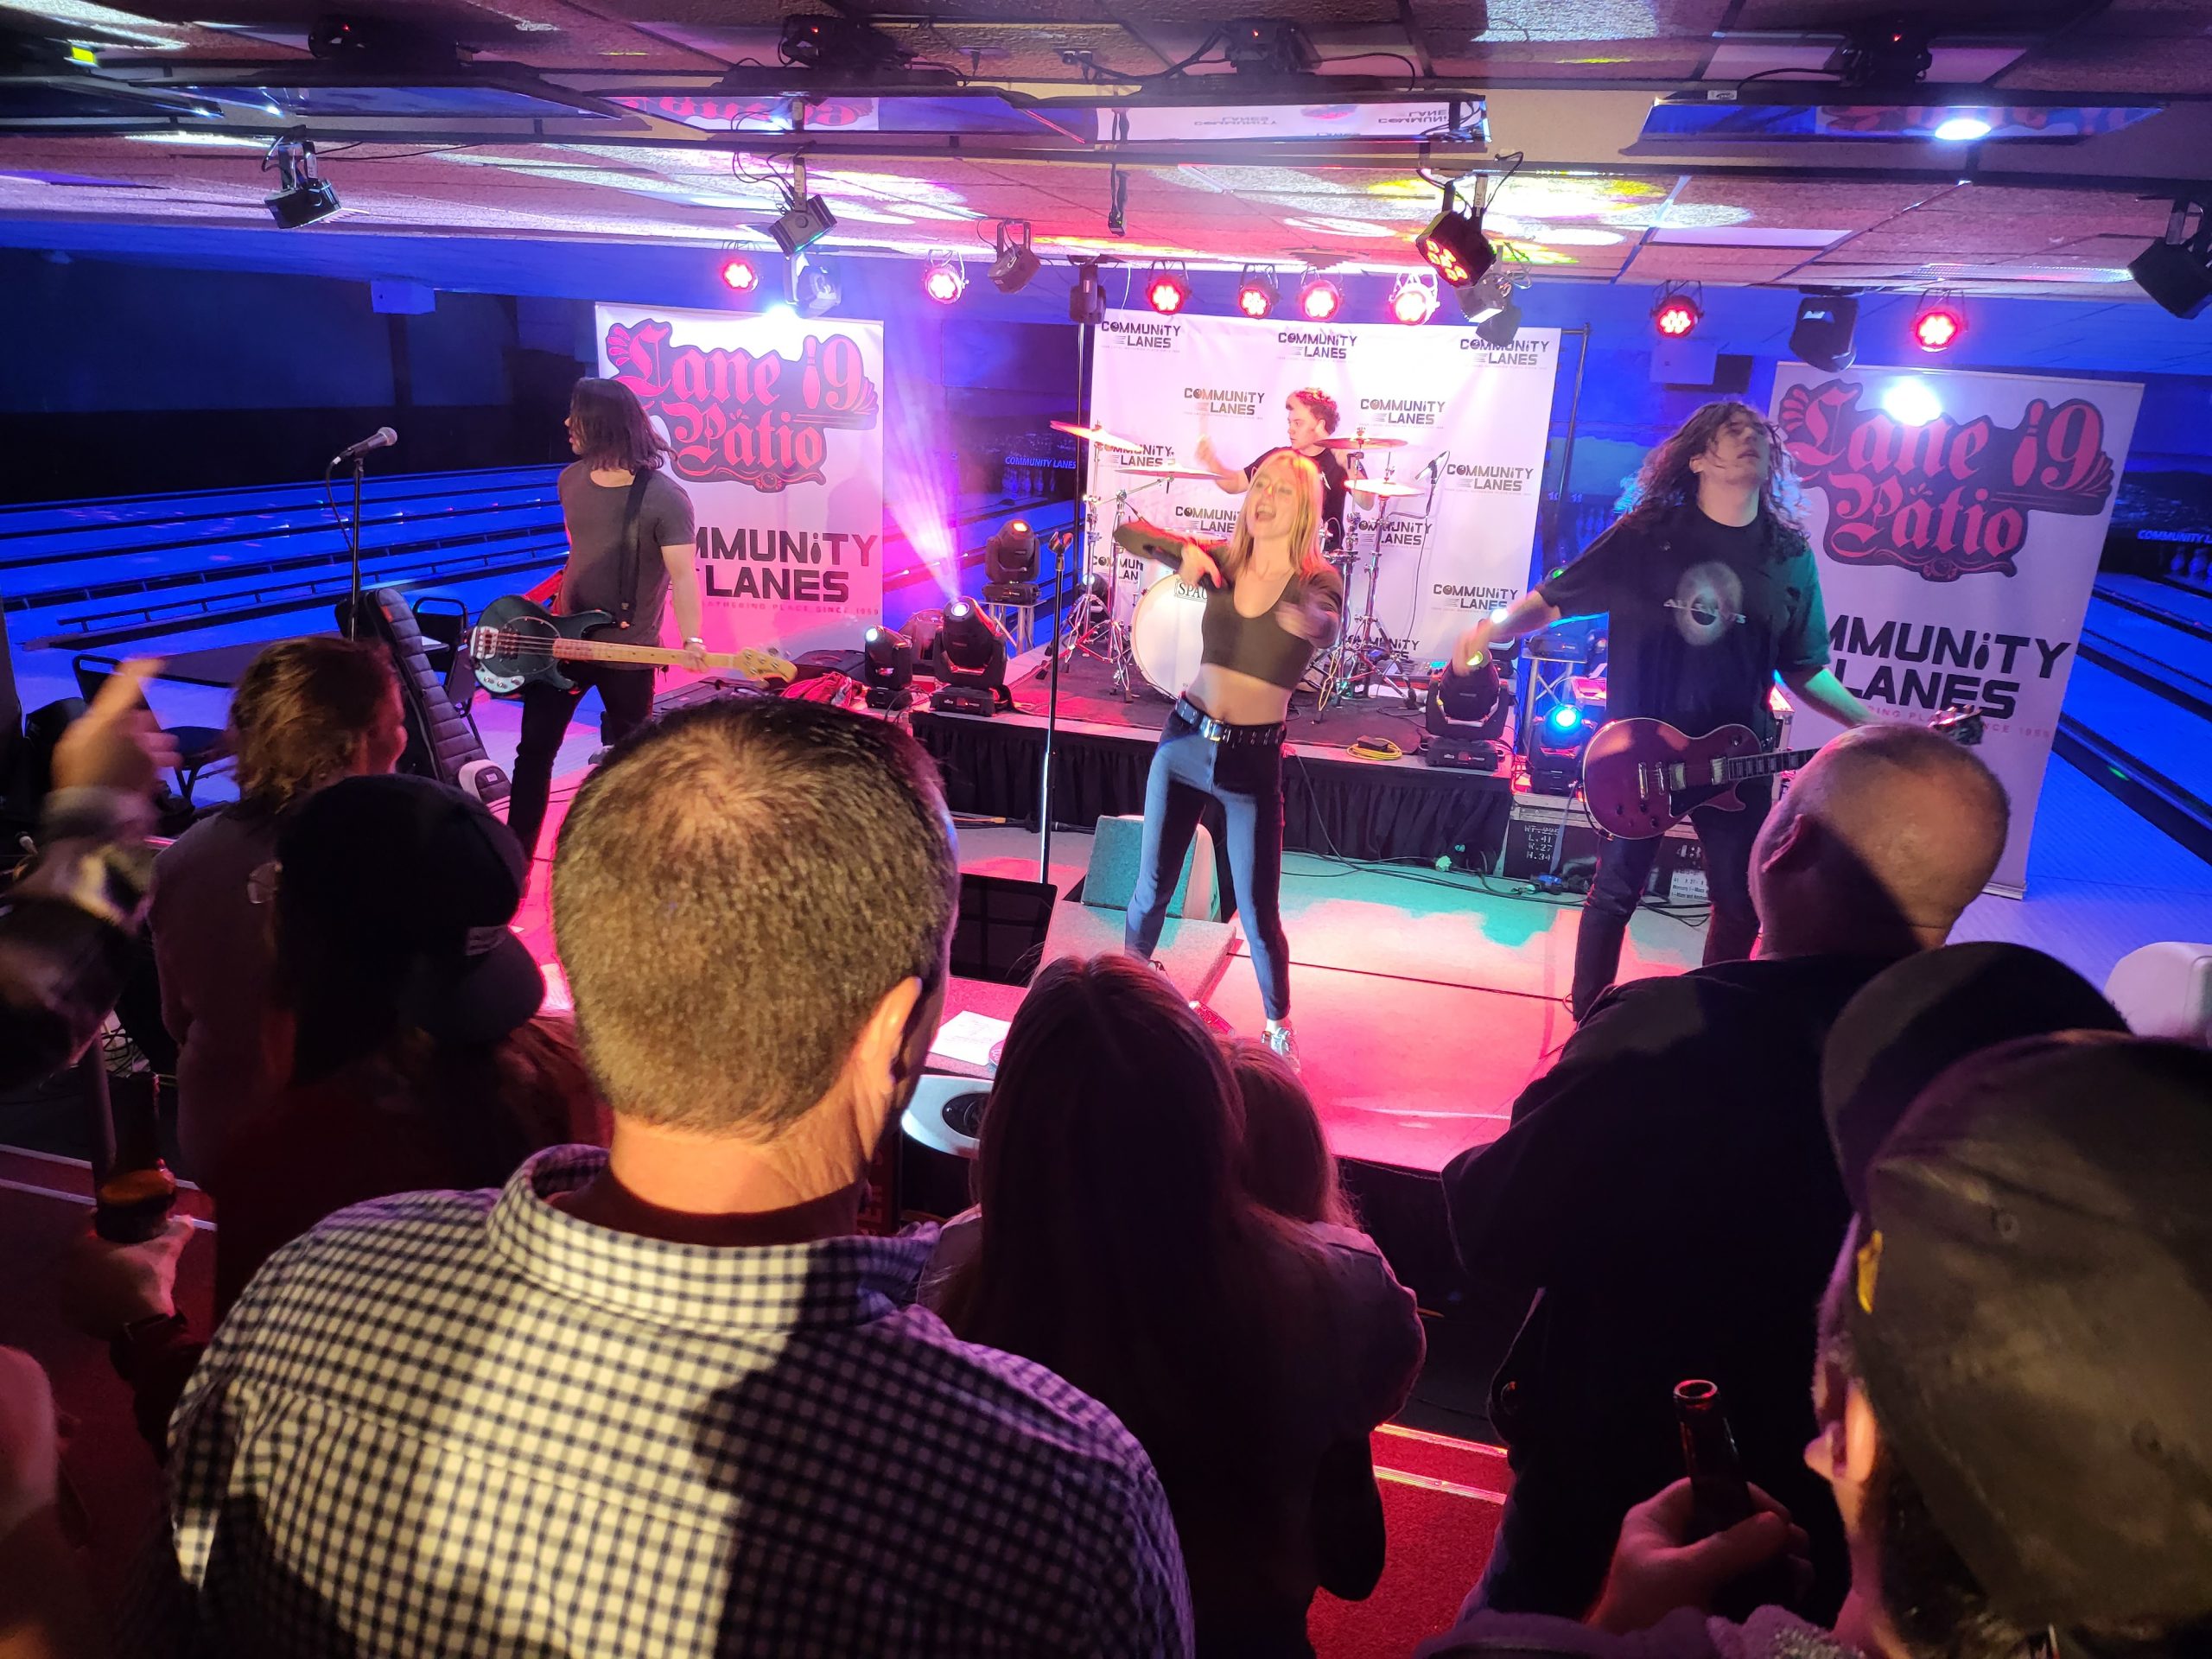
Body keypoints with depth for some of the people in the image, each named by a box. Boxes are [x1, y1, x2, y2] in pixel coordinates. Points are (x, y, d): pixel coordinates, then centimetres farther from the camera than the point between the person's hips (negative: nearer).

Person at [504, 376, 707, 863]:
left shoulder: (665, 499, -18)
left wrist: (691, 640, -32)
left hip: (628, 650, -5)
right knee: (535, 748, 6)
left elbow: (683, 574, -20)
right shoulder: (571, 479, 2)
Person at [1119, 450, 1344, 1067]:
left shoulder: (1319, 581, -5)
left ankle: (1278, 1026, 24)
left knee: (1258, 914, 0)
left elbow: (1326, 627, -23)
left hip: (1253, 759, -3)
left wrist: (1307, 621, -43)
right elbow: (1126, 534, 1)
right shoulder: (1223, 560, 2)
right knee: (1151, 888, 10)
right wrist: (1185, 549, -15)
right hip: (1184, 739, 3)